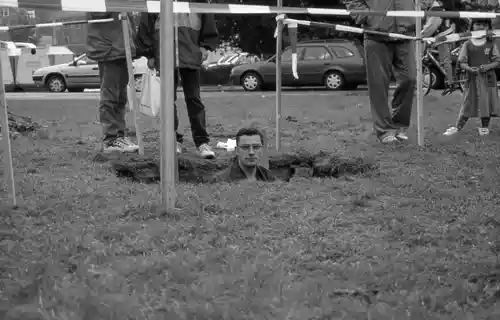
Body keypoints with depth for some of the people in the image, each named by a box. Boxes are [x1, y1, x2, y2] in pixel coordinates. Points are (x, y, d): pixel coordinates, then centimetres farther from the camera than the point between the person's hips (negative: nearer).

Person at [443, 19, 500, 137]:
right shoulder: (467, 44, 1)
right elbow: (462, 62, 0)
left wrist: (488, 66, -16)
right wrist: (469, 68, -20)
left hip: (488, 78, 1)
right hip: (473, 78, -1)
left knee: (487, 102, 5)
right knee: (468, 103, 0)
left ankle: (484, 127, 20)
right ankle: (457, 127, 7)